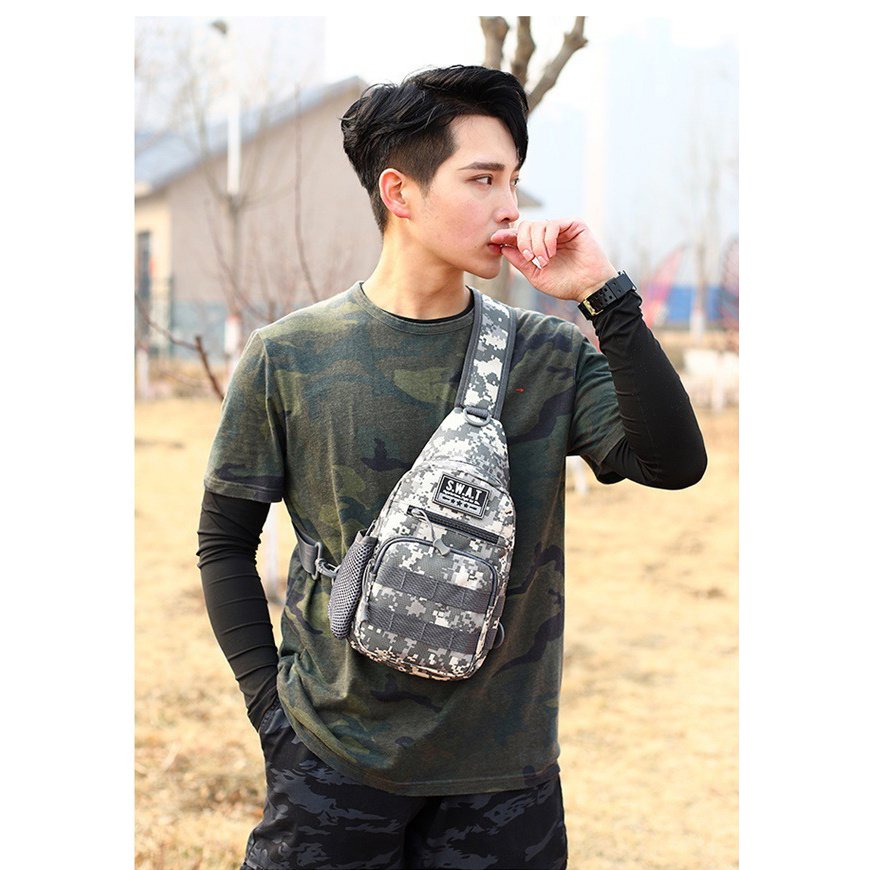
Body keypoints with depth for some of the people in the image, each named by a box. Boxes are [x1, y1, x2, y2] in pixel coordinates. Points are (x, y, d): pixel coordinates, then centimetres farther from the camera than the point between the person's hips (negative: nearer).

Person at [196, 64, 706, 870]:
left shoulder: (550, 356, -1)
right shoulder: (288, 357, -5)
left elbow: (674, 463, -14)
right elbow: (224, 543, 3)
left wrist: (605, 296, -18)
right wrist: (270, 703, -2)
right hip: (334, 759, -1)